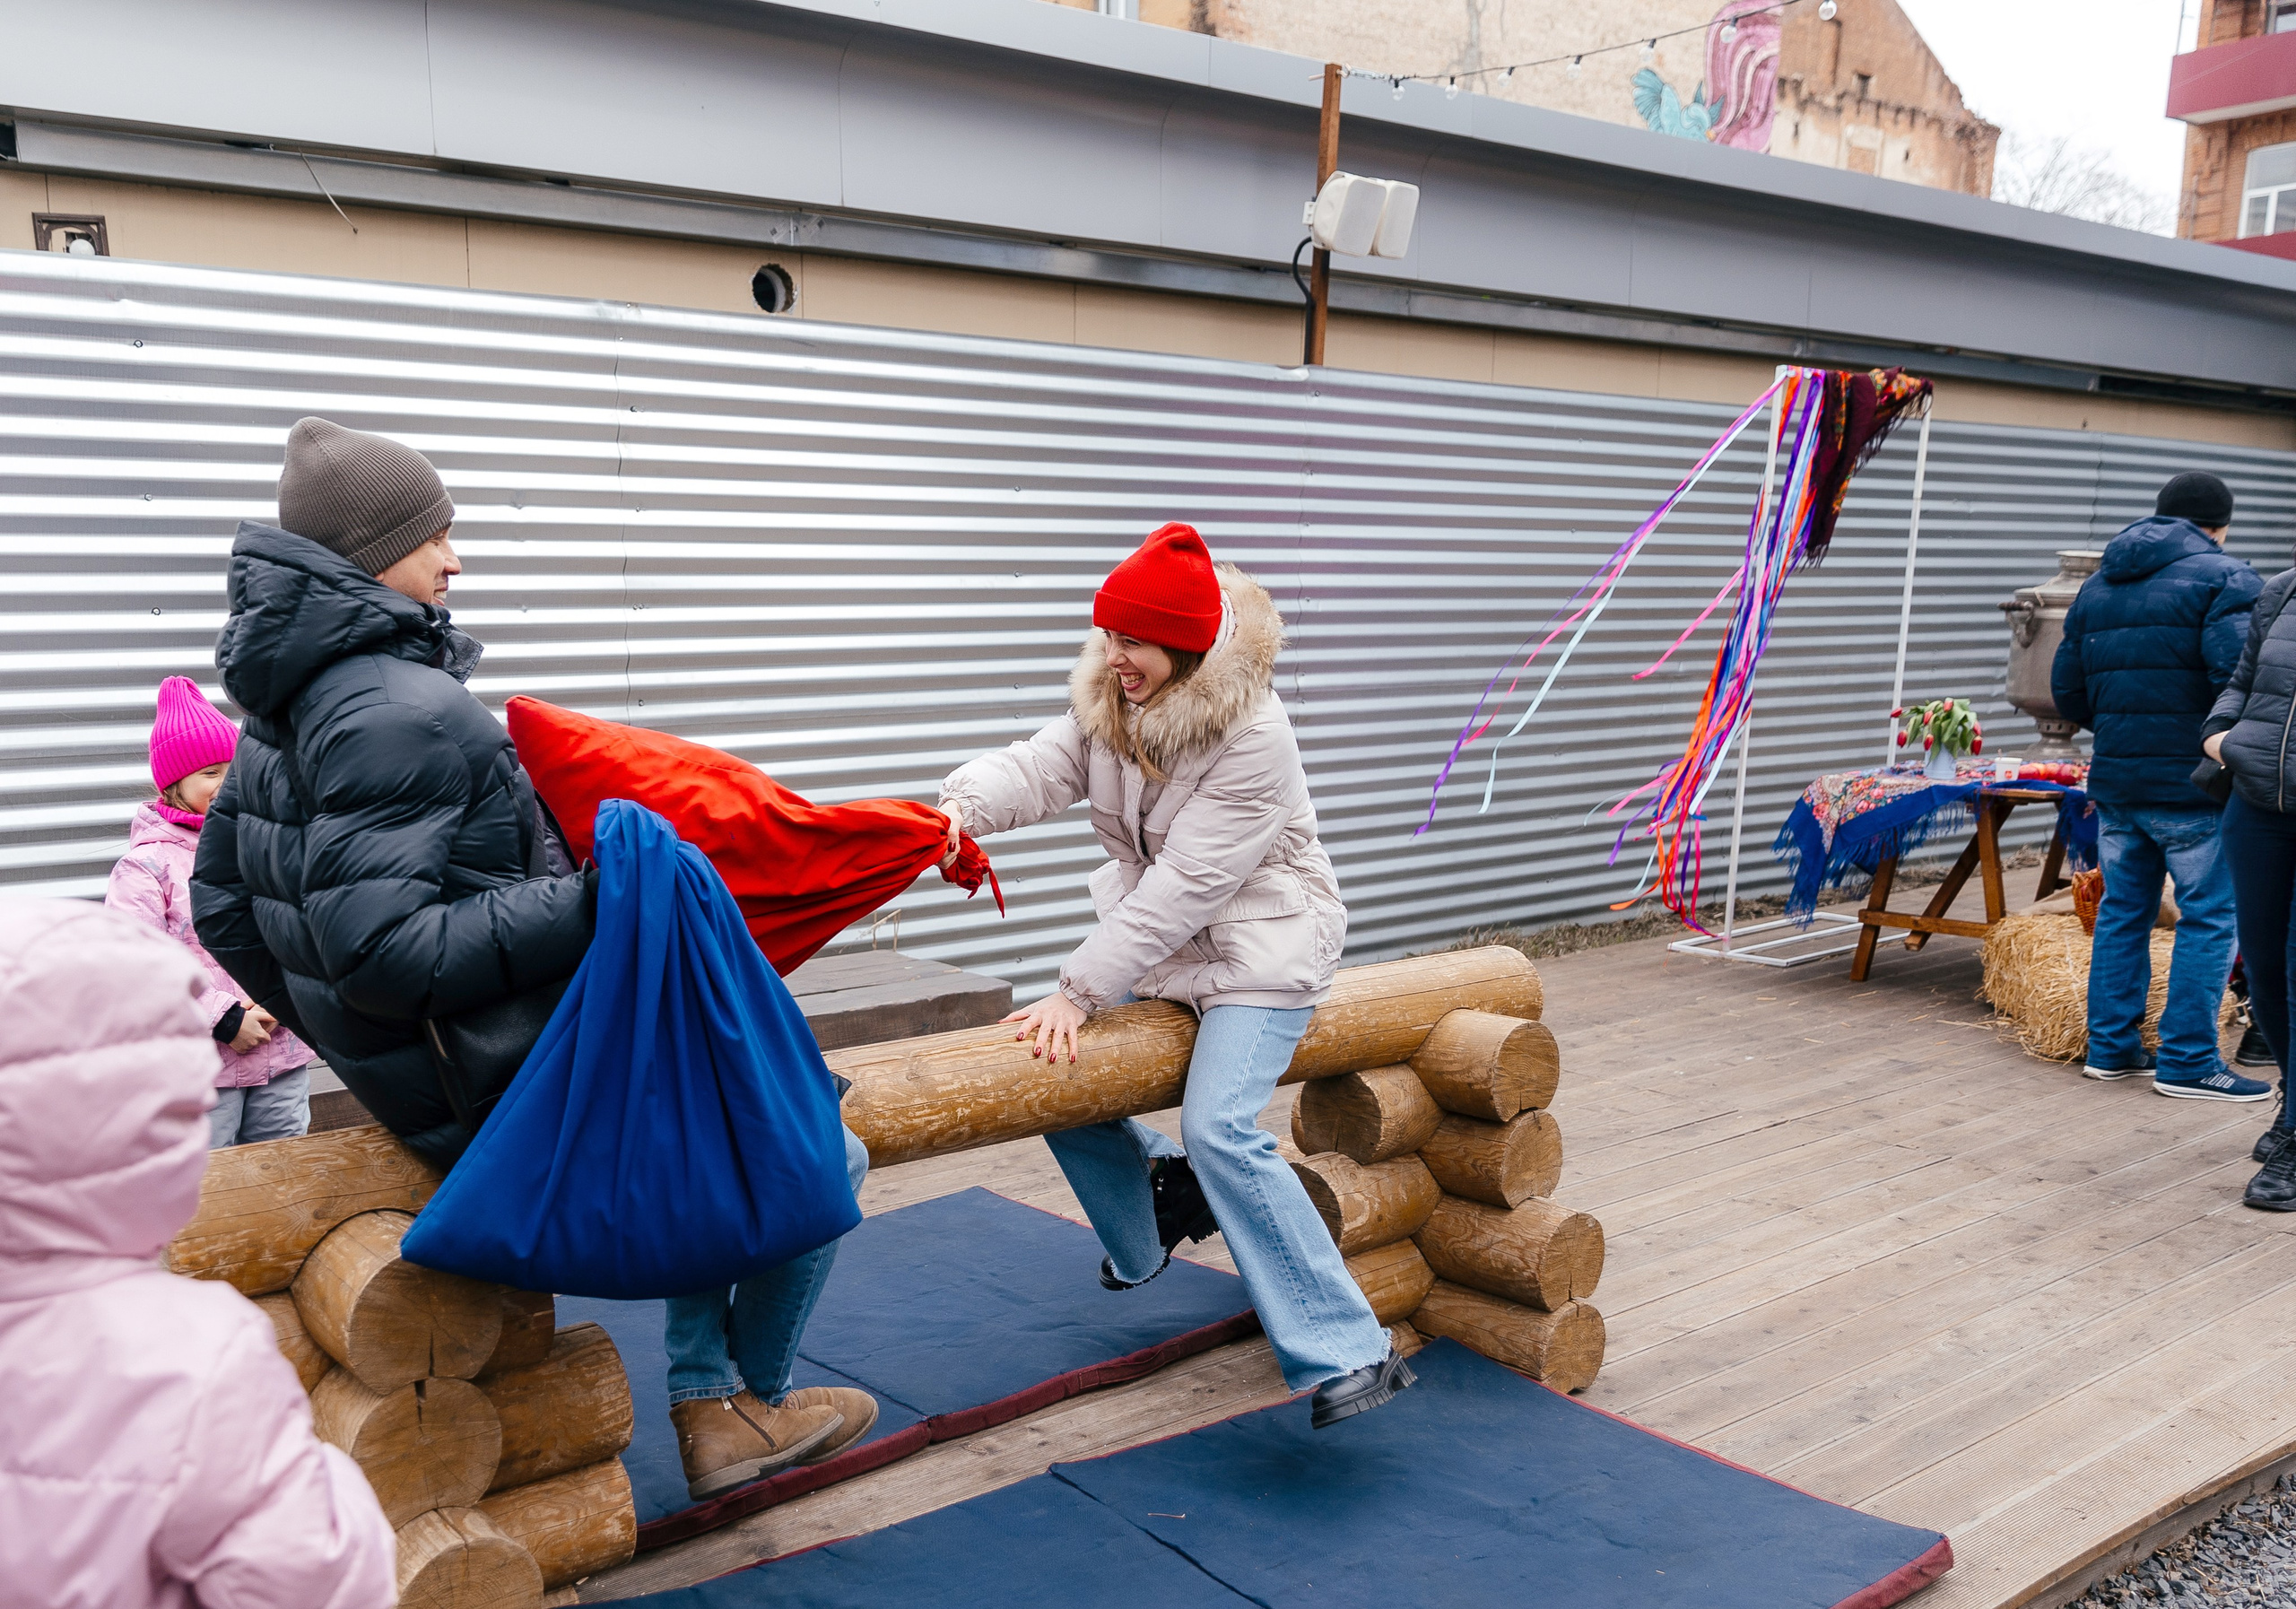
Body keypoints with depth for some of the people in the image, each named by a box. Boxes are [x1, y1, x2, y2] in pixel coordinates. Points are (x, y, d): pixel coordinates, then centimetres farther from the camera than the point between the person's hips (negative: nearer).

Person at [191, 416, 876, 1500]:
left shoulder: (289, 701, 8)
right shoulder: (398, 712, -24)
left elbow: (224, 904, 15)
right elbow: (383, 946, -31)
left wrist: (336, 1032, 23)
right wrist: (589, 904, -30)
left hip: (424, 1084, 10)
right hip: (528, 1098, -10)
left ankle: (707, 1405, 27)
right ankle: (751, 1396, 26)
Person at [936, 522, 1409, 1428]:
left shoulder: (1253, 738, -25)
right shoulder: (1110, 706, -1)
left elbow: (1187, 884, -27)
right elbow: (1041, 767, -16)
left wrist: (1079, 992, -28)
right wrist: (965, 805, -40)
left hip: (1259, 944, -8)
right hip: (1155, 937, 8)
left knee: (1219, 1127, -24)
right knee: (1054, 1072, 4)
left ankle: (1349, 1356, -19)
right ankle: (1161, 1197, 32)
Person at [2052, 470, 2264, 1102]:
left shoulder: (2097, 586, 14)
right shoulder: (2224, 577, -7)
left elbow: (2067, 689, 16)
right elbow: (2237, 671, -22)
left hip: (2115, 780, 7)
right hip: (2194, 785, -7)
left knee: (2123, 911, 14)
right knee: (2209, 918, 1)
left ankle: (2111, 1046, 20)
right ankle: (2188, 1061, 3)